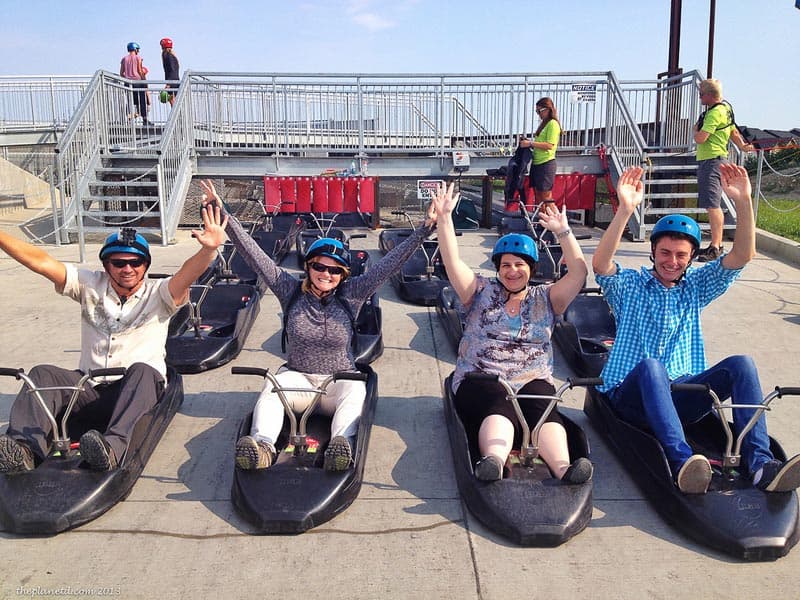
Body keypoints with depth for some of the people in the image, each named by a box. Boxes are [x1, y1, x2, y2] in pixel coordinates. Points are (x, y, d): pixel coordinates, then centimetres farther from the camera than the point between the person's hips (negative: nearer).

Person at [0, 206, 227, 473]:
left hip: (139, 390, -3)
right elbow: (41, 261, -1)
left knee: (141, 371, -35)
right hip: (90, 389, 3)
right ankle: (24, 447, -41)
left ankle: (113, 446, -55)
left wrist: (209, 249, -41)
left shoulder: (158, 294, 1)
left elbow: (188, 273, -20)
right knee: (43, 373, -20)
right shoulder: (90, 285, 9)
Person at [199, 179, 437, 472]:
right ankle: (263, 446, -50)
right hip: (297, 378, 1)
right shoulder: (291, 291, 2)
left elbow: (390, 263, -6)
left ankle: (341, 447, -56)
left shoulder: (350, 295, 0)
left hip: (340, 381, -1)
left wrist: (425, 229, -13)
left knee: (355, 391, -33)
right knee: (272, 387, -30)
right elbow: (252, 253, -2)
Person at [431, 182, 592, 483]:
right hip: (480, 381, -2)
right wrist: (444, 217, -8)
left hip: (533, 381, 2)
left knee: (544, 411, -32)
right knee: (500, 409, -35)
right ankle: (493, 462, -63)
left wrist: (563, 231, -3)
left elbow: (579, 272, 5)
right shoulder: (482, 291, 15)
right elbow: (453, 263, 1)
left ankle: (563, 467, -58)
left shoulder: (545, 298, 18)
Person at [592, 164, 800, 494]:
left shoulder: (695, 286, 16)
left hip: (680, 397, 4)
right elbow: (600, 263, -17)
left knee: (741, 364, -22)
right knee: (650, 366, -38)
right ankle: (682, 460, -53)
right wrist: (625, 209, -29)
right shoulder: (630, 285, 6)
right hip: (631, 394, -3)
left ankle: (760, 464, -35)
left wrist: (743, 201, -11)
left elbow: (742, 255, 3)